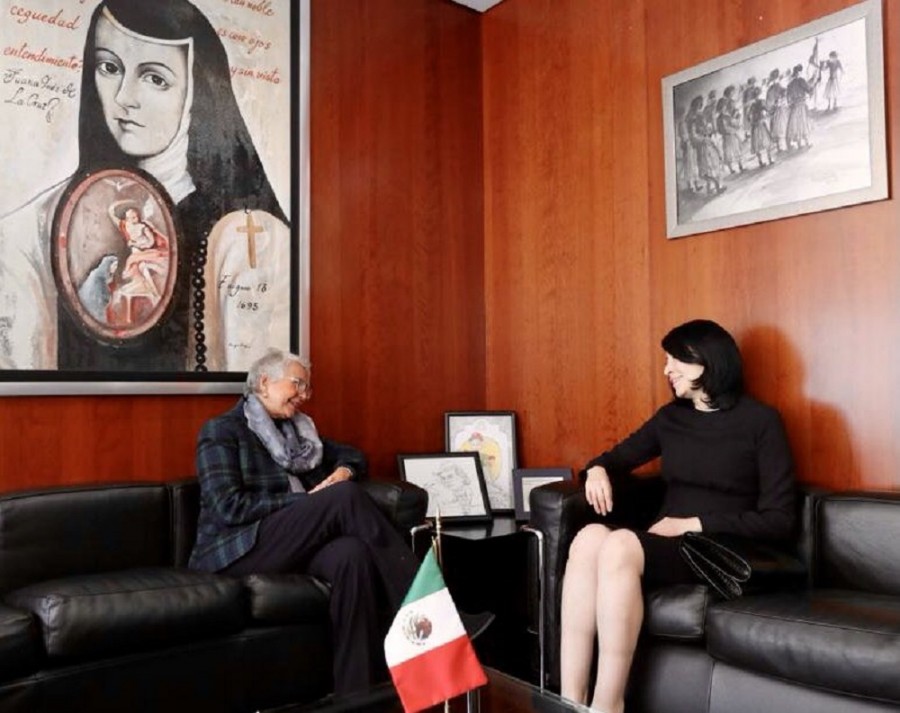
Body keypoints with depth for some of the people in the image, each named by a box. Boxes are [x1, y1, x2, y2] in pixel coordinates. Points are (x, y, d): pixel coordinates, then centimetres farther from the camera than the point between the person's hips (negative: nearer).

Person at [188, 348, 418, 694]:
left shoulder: (299, 429, 22)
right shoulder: (221, 430, 1)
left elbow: (352, 454, 29)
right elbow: (229, 508, -11)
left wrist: (344, 471, 4)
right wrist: (305, 502, -12)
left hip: (295, 544, 6)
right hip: (236, 549, -5)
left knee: (353, 554, -33)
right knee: (346, 497, -28)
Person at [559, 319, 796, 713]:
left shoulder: (760, 420, -1)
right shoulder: (671, 417, 15)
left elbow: (779, 519, -5)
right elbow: (620, 456, 26)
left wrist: (696, 524, -14)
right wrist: (597, 469, 1)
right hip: (664, 545, 5)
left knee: (621, 543, -34)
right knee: (591, 535, -30)